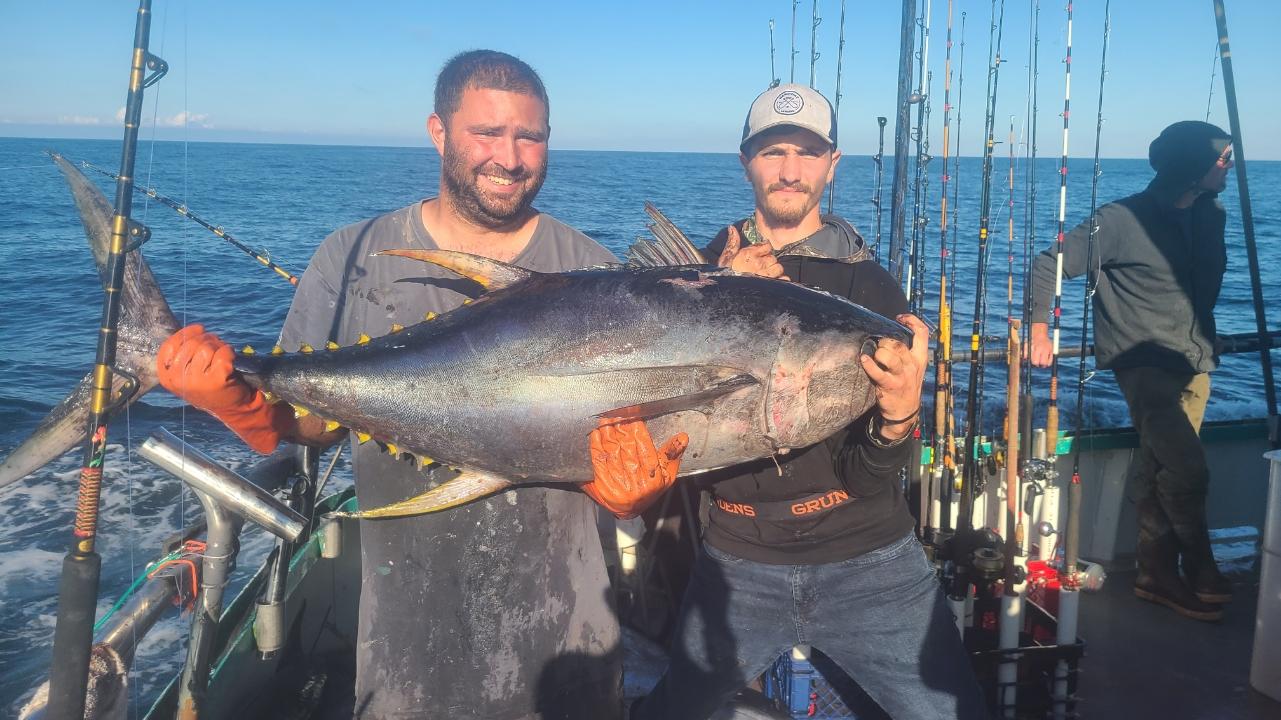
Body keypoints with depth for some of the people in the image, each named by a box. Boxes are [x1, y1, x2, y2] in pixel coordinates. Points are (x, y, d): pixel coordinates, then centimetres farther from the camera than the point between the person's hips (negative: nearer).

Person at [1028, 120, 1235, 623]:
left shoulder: (1211, 216, 9)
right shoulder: (1122, 220, -12)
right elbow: (1048, 266, -10)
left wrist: (1208, 340, 19)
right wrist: (1039, 330, -14)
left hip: (1194, 364, 7)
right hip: (1144, 362, -6)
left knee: (1158, 470, 11)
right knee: (1188, 469, -15)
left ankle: (1158, 573, 21)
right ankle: (1201, 572, 6)